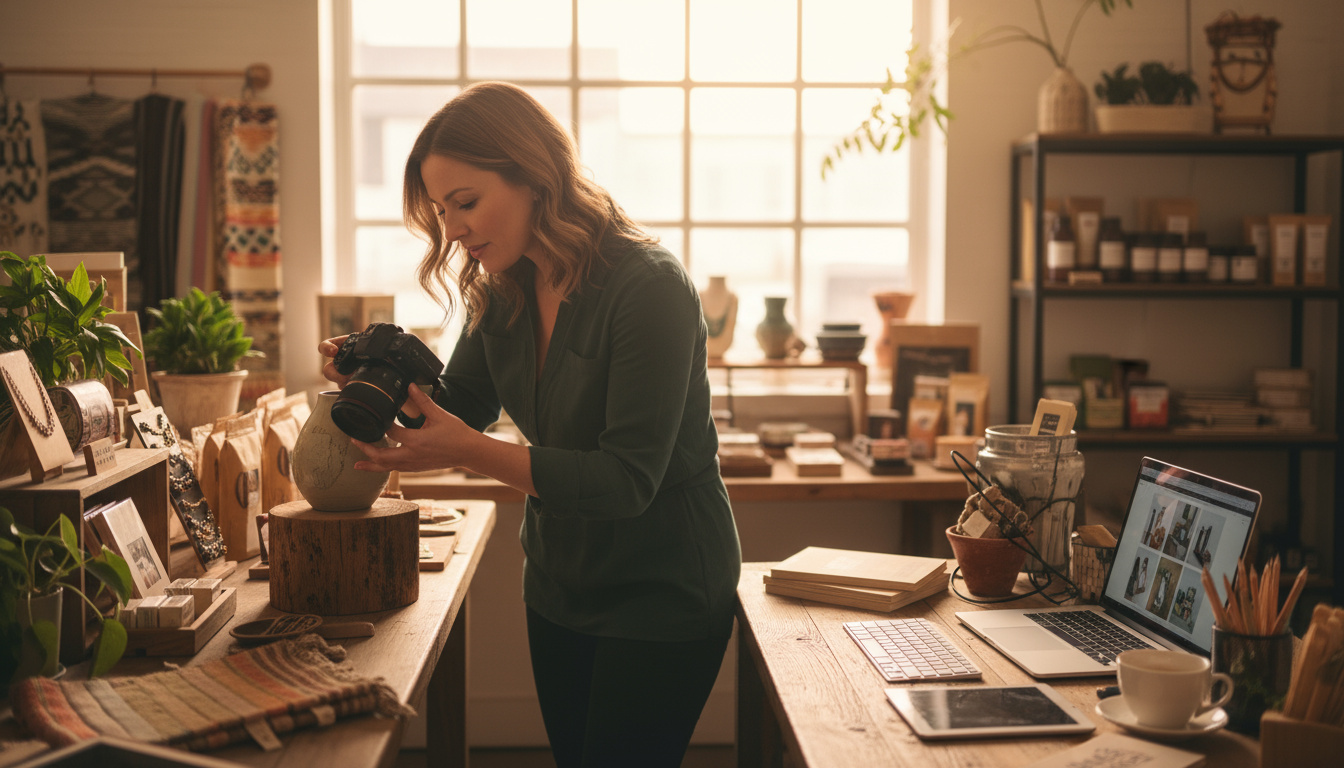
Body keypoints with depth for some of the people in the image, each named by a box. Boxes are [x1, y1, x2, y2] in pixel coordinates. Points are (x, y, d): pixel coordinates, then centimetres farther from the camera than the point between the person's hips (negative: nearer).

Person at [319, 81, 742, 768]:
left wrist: (470, 450, -34)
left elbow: (626, 481, -27)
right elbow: (459, 405, 9)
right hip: (559, 580, 7)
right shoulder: (503, 291, -2)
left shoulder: (650, 289, -24)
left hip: (662, 589, -7)